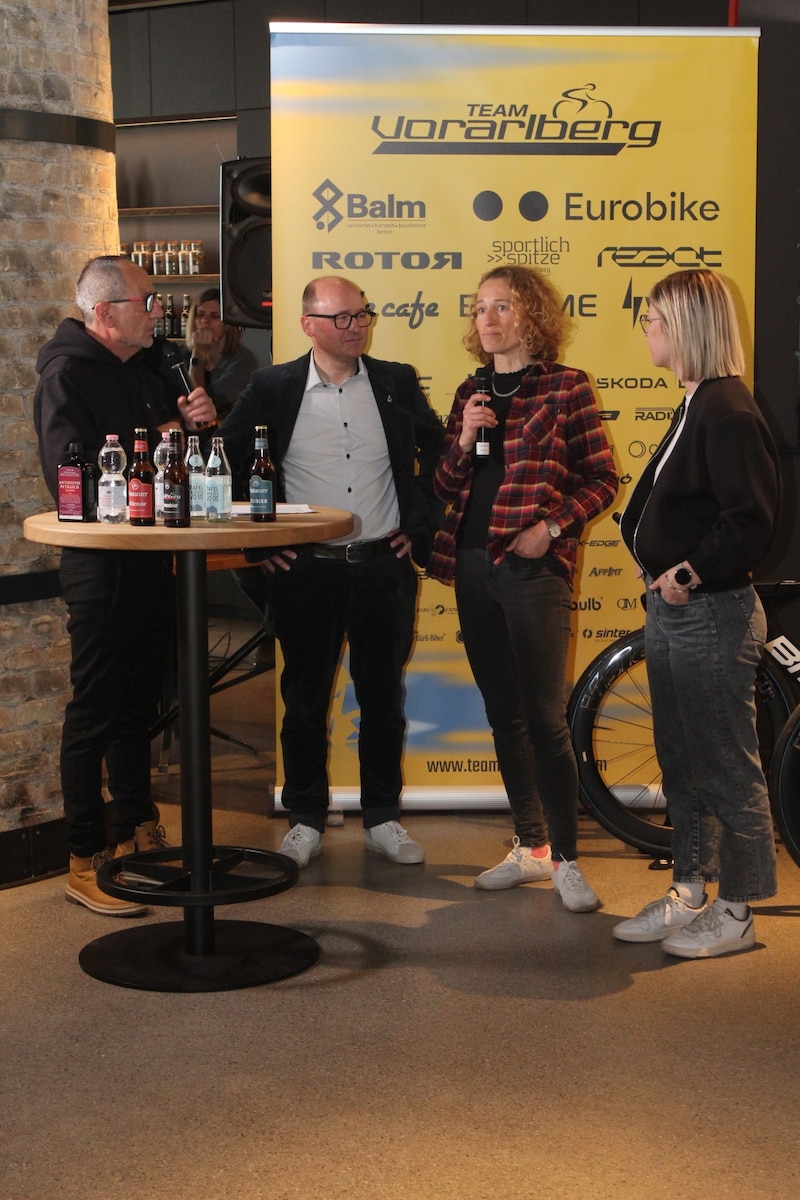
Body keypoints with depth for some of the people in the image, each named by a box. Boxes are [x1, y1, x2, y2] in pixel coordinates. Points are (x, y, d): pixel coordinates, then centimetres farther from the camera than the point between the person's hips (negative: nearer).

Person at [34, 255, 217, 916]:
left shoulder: (146, 370, 13)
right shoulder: (67, 375, -12)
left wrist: (194, 420, -1)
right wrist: (160, 438, -16)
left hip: (151, 558, 8)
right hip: (101, 565, -8)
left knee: (139, 703, 17)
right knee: (94, 712, -3)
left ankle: (136, 830, 31)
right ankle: (86, 861, 5)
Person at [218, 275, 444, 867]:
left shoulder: (398, 383, 4)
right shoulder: (273, 389, -1)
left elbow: (438, 452, 13)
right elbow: (228, 463, 4)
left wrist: (420, 527, 6)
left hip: (385, 568, 1)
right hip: (305, 570, -1)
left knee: (384, 700, 10)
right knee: (305, 702, 7)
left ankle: (383, 818, 23)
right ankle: (306, 820, 20)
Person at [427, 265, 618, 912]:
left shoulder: (565, 387, -1)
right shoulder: (471, 392, 14)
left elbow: (602, 477, -2)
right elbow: (445, 488, 14)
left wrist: (552, 525, -14)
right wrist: (464, 441, -4)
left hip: (533, 566, -6)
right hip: (473, 564, 6)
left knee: (545, 717, -6)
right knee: (503, 714, 11)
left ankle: (565, 858, 4)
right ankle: (530, 845, 22)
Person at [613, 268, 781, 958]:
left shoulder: (729, 412, -17)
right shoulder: (698, 404, 13)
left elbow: (752, 521, -24)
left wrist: (690, 573, -19)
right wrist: (652, 558, 6)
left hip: (712, 613, -10)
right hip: (673, 610, 10)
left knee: (726, 766, 1)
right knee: (680, 762, 17)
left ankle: (735, 913, 13)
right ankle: (688, 894, 28)